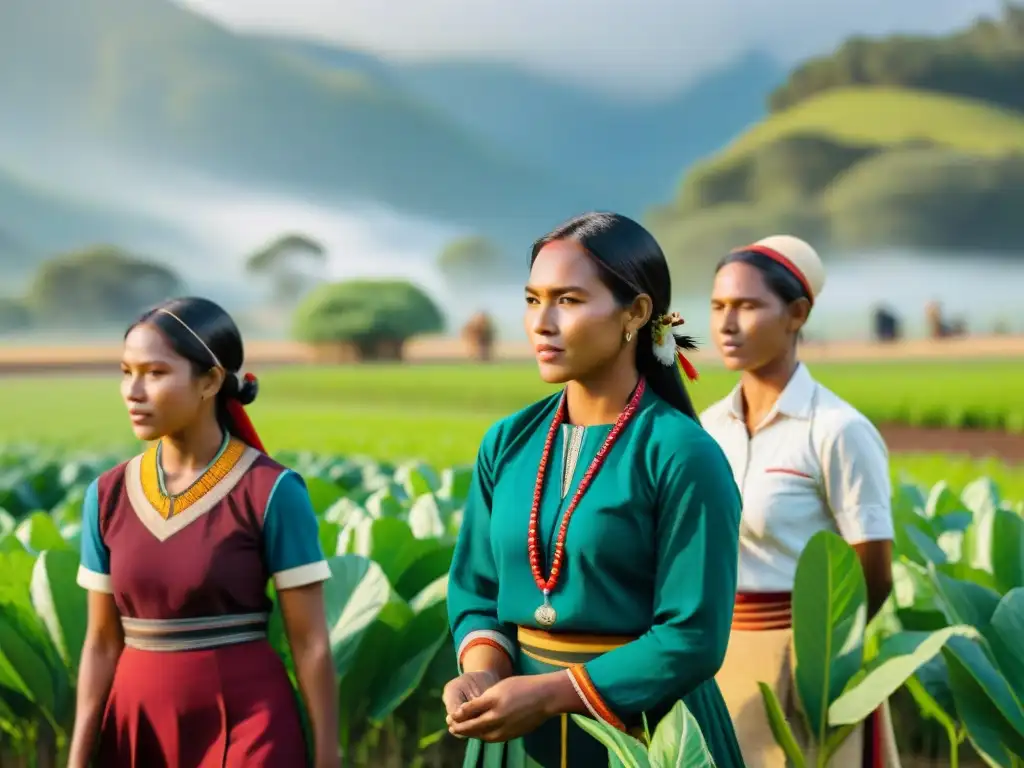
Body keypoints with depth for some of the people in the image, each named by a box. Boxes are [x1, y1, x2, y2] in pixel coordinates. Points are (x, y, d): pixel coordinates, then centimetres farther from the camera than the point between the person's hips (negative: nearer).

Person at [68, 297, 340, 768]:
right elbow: (103, 642, 7)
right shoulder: (109, 496, 3)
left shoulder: (271, 491, -10)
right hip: (139, 728, 4)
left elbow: (311, 642, -8)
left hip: (248, 726, -4)